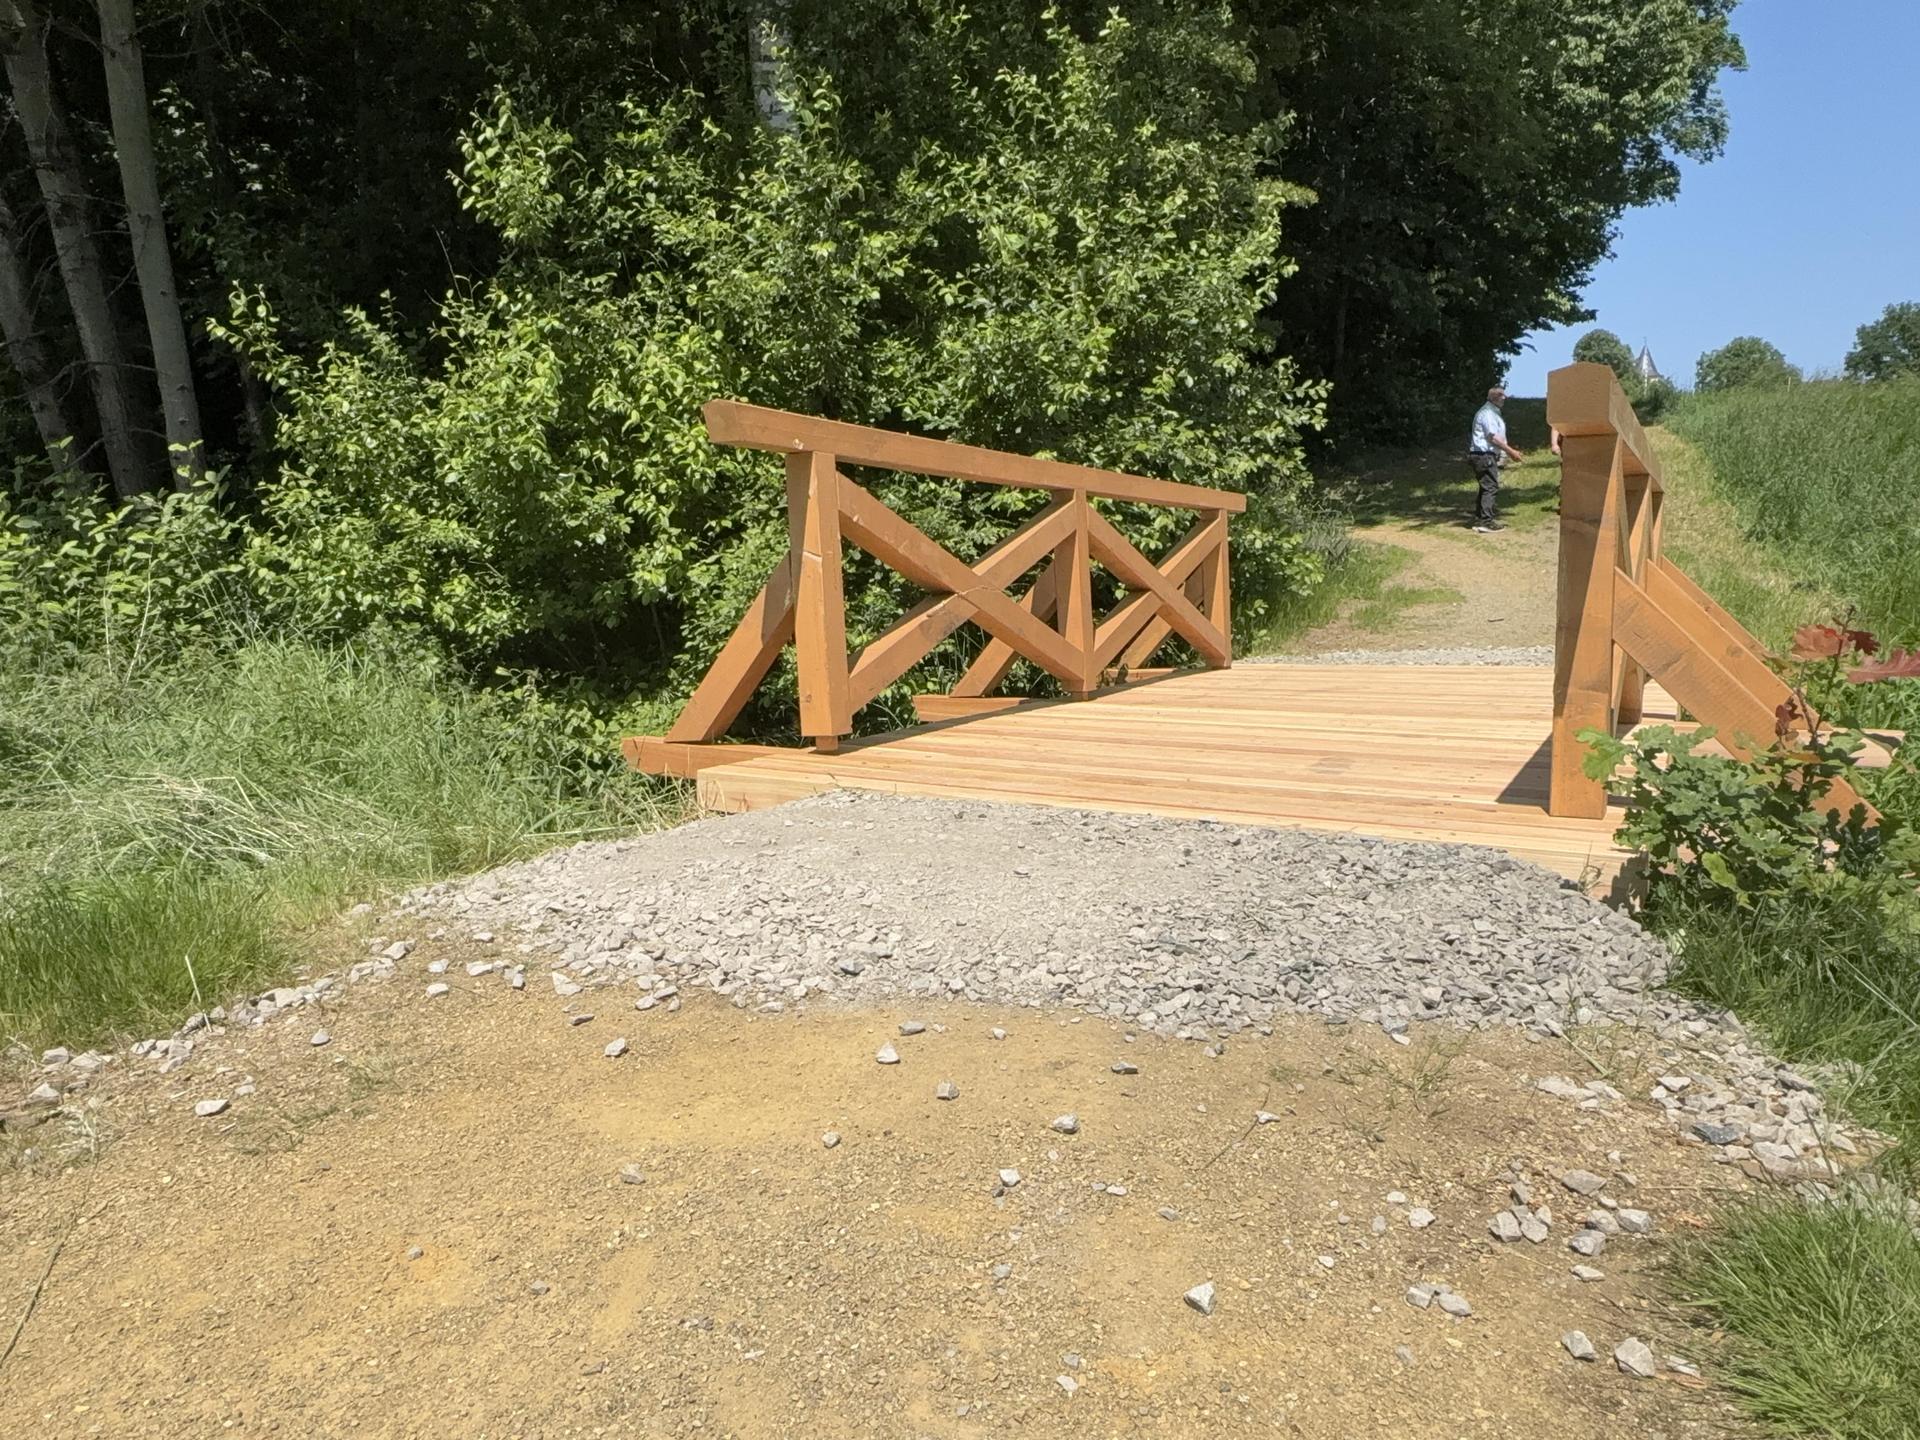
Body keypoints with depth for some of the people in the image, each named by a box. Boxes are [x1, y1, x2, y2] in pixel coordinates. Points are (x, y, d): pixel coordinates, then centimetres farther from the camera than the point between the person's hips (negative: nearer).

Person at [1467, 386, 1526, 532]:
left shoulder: (1493, 413, 21)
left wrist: (1511, 452, 22)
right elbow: (1493, 437, -19)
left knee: (1486, 487, 13)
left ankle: (1479, 520, 17)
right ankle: (1486, 522, -15)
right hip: (1485, 456, -11)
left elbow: (1497, 437, 24)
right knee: (1490, 487, -12)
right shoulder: (1487, 413, -12)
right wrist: (1511, 451, -17)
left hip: (1486, 456, 11)